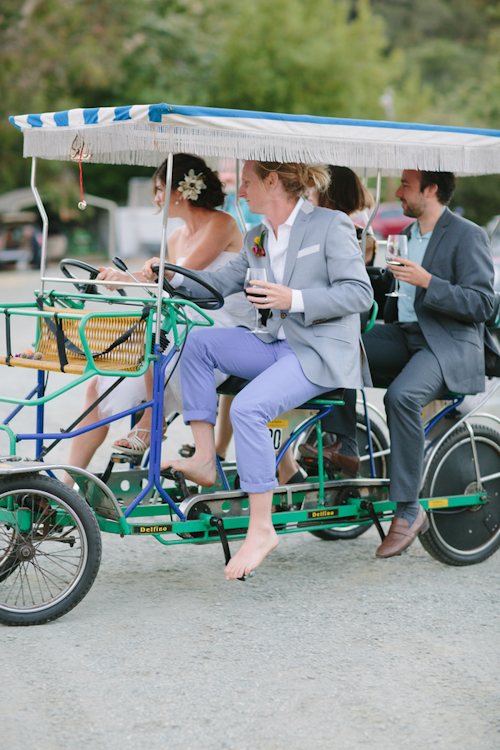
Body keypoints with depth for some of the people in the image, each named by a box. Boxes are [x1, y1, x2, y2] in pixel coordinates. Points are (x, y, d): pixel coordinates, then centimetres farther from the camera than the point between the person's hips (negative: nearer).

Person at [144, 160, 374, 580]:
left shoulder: (331, 225, -9)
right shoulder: (257, 239, 15)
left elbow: (359, 294, -15)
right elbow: (222, 284, 17)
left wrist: (295, 299, -23)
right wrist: (173, 278, 1)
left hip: (323, 352, -8)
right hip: (278, 345, 8)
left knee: (248, 407, -29)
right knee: (197, 342, -5)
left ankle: (262, 528, -22)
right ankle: (204, 459, -5)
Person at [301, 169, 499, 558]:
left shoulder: (467, 235, -7)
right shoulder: (408, 234, 18)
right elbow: (389, 287, 32)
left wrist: (428, 282, -22)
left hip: (451, 344, -8)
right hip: (405, 336, 8)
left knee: (401, 395, -34)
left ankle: (409, 509, -26)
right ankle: (342, 445, -7)